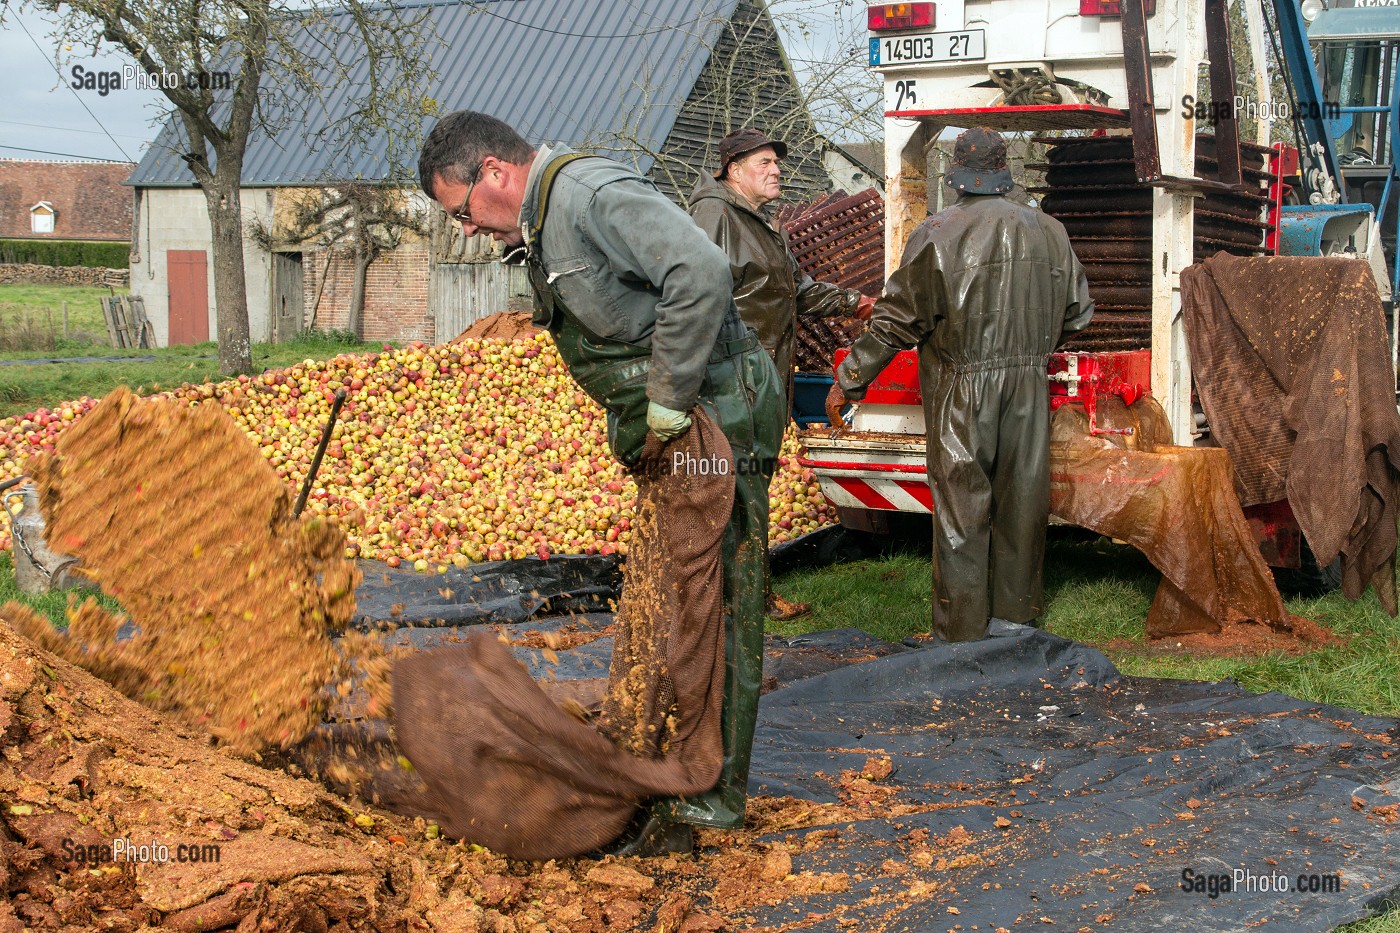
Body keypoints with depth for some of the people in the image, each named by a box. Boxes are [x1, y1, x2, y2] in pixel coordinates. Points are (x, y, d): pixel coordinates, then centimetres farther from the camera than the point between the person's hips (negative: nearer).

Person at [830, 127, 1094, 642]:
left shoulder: (938, 234, -11)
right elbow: (1077, 312, 14)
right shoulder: (1047, 230, 6)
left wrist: (851, 377, 0)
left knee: (962, 503, 2)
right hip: (1029, 385, 4)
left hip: (964, 387, -4)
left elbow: (899, 318, -9)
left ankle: (963, 626, 7)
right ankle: (1016, 608, 24)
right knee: (1023, 493, 13)